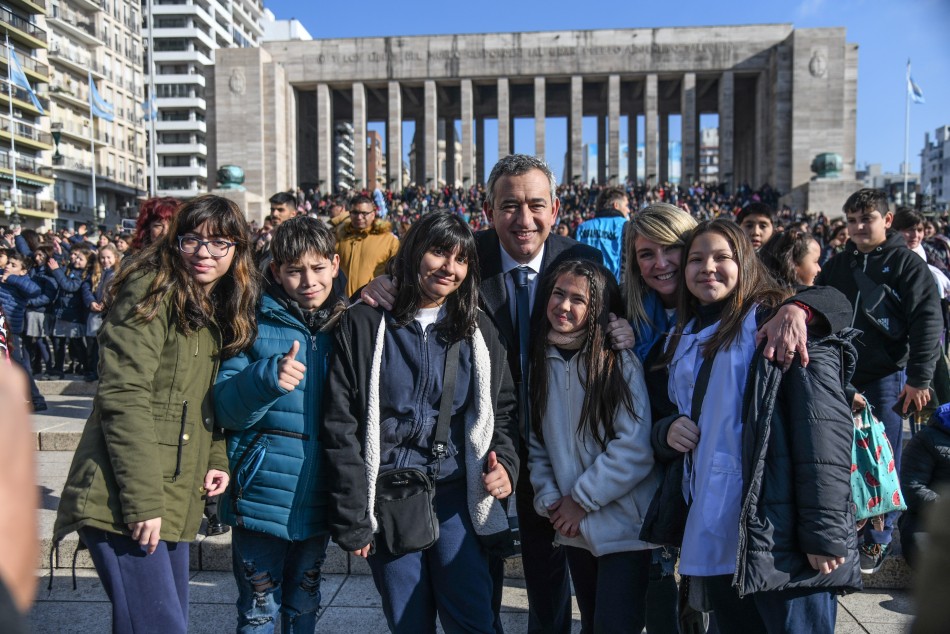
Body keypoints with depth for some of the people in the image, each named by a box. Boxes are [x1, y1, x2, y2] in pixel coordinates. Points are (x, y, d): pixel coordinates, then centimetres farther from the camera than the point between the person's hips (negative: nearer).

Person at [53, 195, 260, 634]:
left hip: (174, 502, 8)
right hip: (124, 503, -8)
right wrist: (142, 500, -20)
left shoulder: (220, 309, 14)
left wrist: (217, 460, 4)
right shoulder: (154, 291, -11)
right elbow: (123, 397, -18)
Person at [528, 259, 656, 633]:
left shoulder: (619, 362, -12)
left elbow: (635, 448, -18)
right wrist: (549, 499, -5)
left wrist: (581, 499, -13)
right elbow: (537, 443, 7)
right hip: (575, 528, 6)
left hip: (623, 526, -5)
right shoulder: (541, 362, 4)